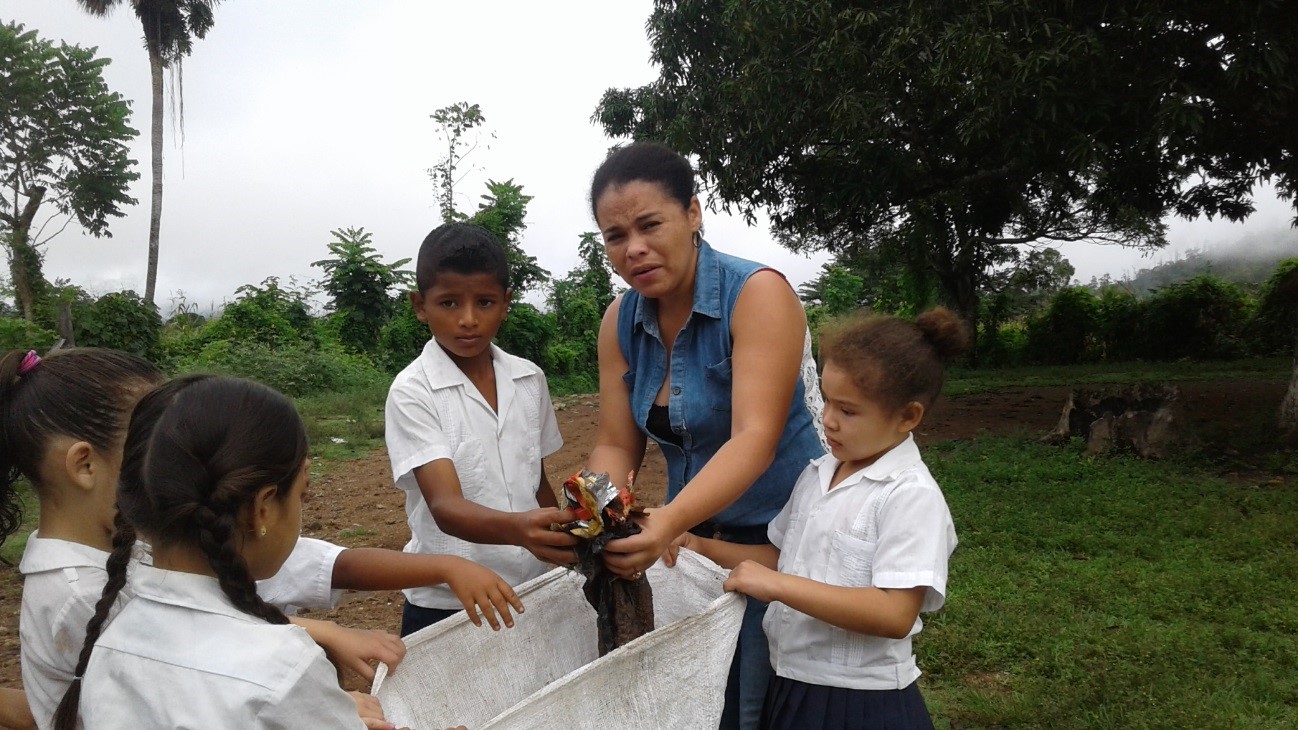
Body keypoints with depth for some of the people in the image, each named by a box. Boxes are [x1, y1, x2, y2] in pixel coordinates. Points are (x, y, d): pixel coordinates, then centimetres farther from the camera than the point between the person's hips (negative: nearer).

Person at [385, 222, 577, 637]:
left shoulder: (530, 380, 2)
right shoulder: (412, 392, -14)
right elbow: (445, 507, -25)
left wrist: (566, 550, 10)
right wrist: (520, 528, -43)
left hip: (530, 595, 4)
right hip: (445, 607, -4)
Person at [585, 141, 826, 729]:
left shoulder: (758, 294, -21)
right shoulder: (620, 322, -3)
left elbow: (754, 440, -30)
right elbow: (616, 445, -3)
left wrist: (668, 522, -44)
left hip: (777, 540, -5)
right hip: (693, 539, 5)